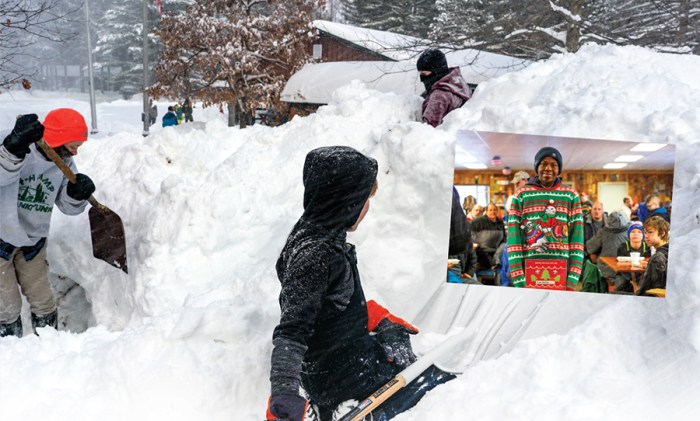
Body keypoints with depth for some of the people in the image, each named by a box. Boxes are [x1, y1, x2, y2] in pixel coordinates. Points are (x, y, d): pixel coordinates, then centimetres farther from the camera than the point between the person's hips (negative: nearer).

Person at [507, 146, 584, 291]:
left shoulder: (571, 195, 8)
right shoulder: (521, 194, 5)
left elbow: (577, 237, 5)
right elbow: (513, 237, 0)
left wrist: (573, 280, -4)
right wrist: (518, 280, -8)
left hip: (561, 274, 1)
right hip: (529, 272, -1)